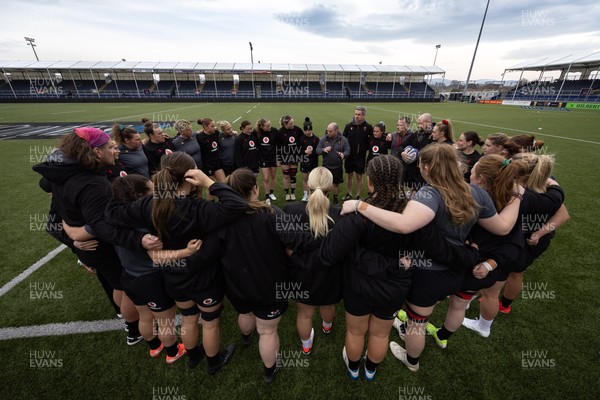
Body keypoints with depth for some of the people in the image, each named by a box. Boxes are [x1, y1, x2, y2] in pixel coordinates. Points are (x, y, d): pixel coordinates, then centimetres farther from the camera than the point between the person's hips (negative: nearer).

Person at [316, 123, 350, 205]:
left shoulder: (343, 140, -6)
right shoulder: (323, 139, -5)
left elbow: (347, 150, -3)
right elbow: (317, 150, -2)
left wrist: (343, 154, -26)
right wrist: (323, 150, -25)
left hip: (337, 167, 0)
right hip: (326, 166, 0)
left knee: (336, 183, 14)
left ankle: (335, 198, 33)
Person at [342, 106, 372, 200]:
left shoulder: (368, 127, -6)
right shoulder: (349, 125, -2)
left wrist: (365, 147, -16)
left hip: (361, 157, -2)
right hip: (349, 156, 2)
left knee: (359, 177, 7)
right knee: (350, 175, 13)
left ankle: (358, 196, 21)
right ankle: (349, 194, 29)